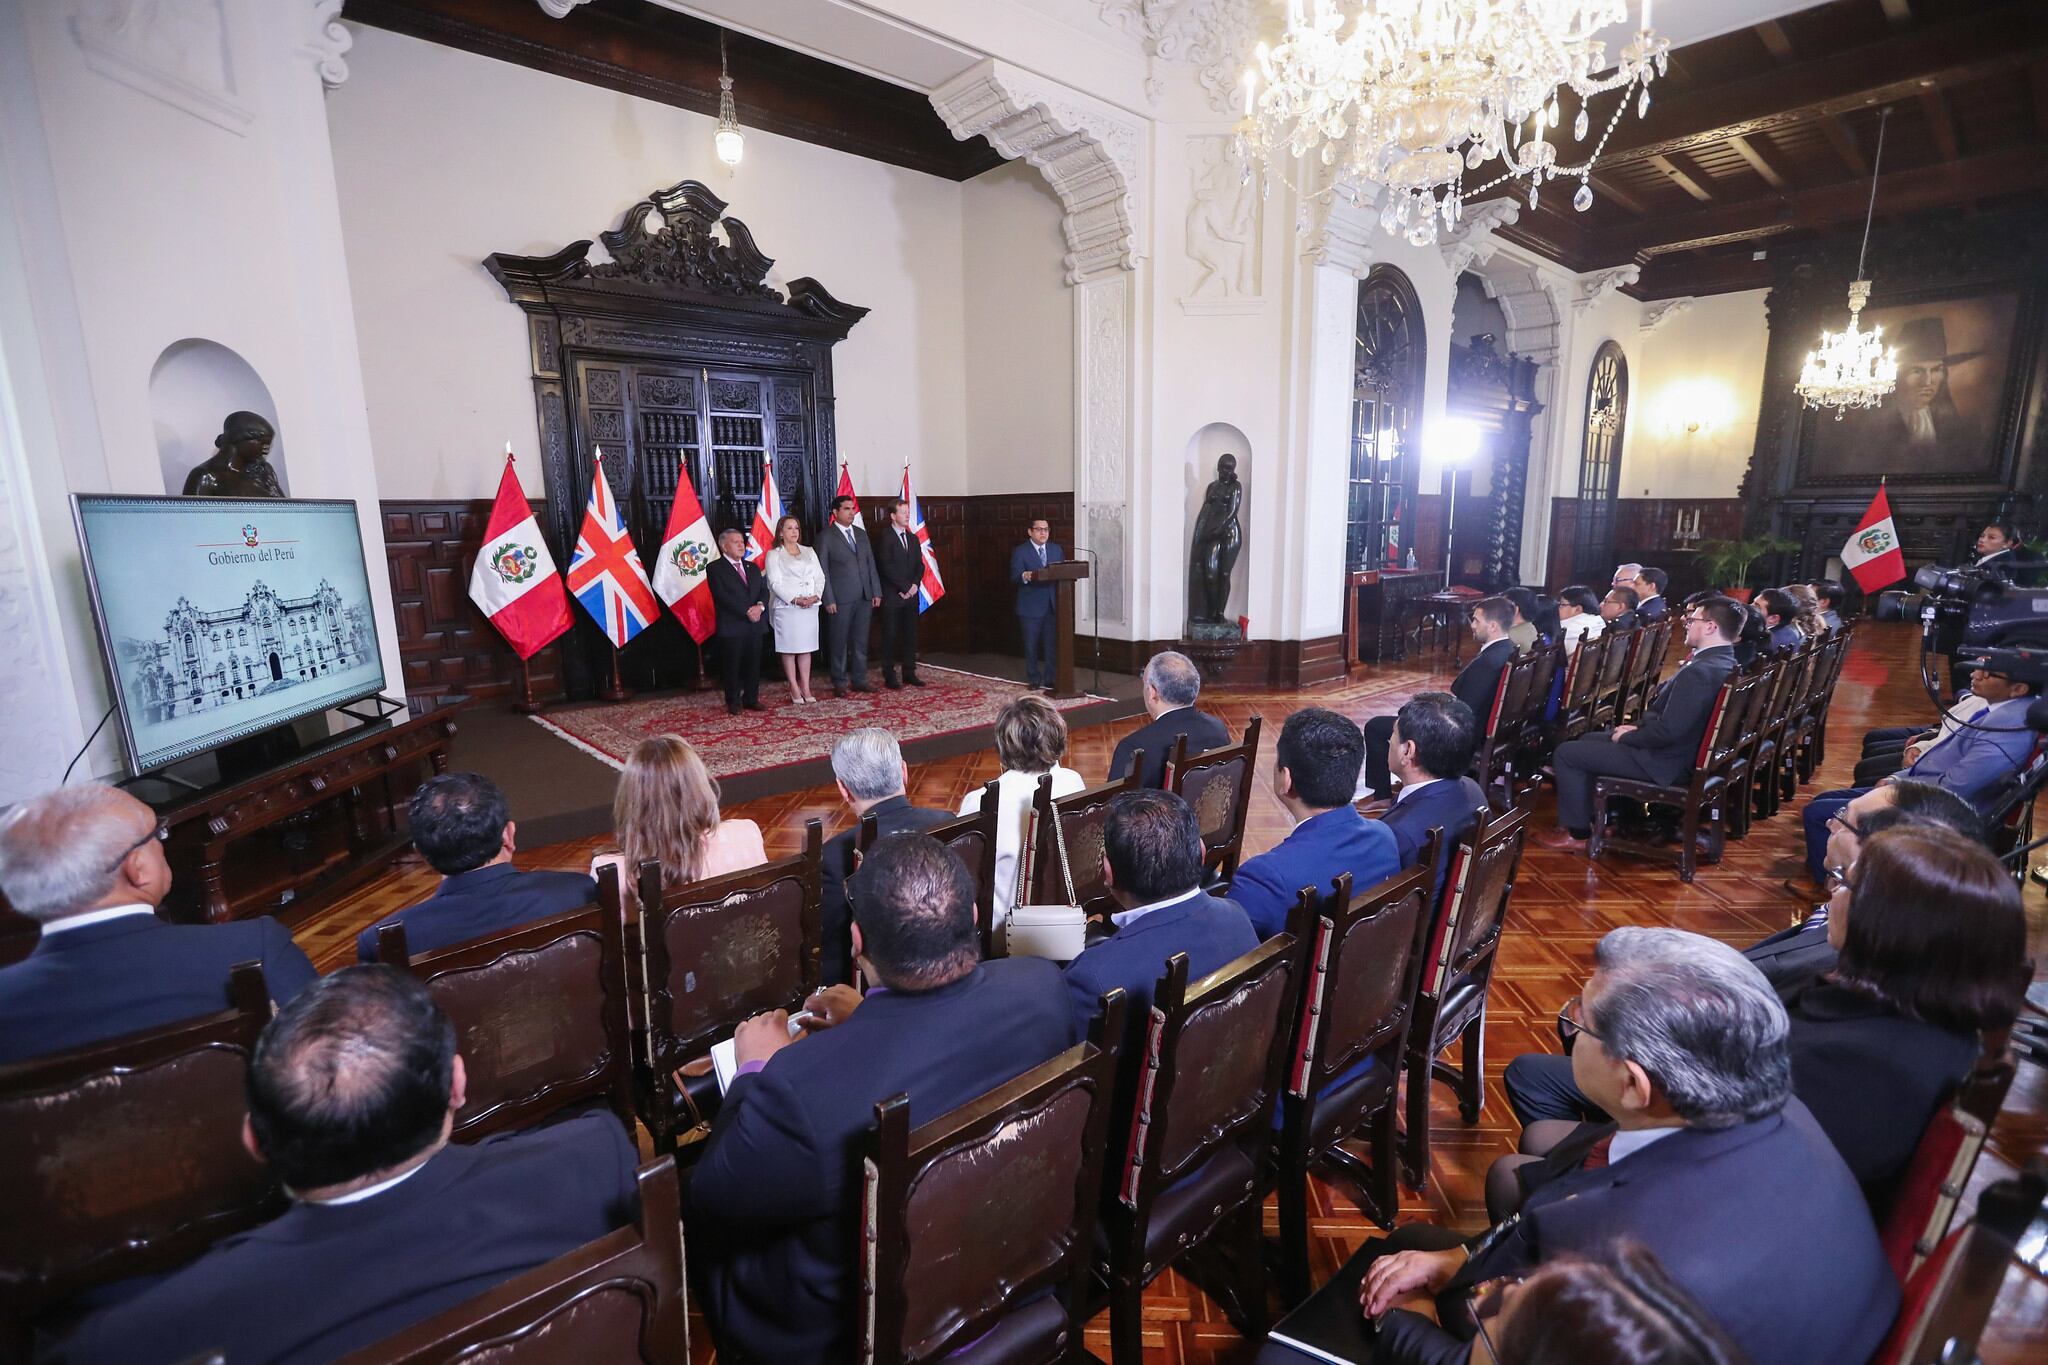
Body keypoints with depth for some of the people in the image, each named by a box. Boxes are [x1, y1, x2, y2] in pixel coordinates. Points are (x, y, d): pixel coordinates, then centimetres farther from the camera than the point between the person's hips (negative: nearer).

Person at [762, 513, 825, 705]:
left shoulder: (809, 551, 16)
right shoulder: (774, 554, 2)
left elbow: (819, 576, 9)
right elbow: (775, 583, -7)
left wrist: (816, 596, -9)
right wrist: (795, 600, -18)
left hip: (810, 607, 4)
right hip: (786, 607, -4)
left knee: (806, 647, 6)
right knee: (789, 648, -1)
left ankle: (806, 687, 11)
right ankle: (794, 689, 5)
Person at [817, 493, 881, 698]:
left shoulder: (861, 533, 13)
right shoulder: (826, 537, -3)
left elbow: (871, 563, 13)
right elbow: (823, 571, -6)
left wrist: (876, 592, 7)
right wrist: (829, 600, -11)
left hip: (864, 597, 5)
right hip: (841, 599, -5)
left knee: (861, 641, 9)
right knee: (839, 642, 2)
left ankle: (859, 680, 18)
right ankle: (839, 683, 12)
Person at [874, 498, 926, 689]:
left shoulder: (913, 538, 14)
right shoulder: (885, 538, -7)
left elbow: (920, 565, 12)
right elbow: (886, 567, -14)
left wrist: (915, 584, -4)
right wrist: (904, 587, -13)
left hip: (911, 594, 6)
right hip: (892, 596, -6)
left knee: (910, 635, 8)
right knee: (890, 636, 0)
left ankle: (909, 673, 16)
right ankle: (890, 678, 5)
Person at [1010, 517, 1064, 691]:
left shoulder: (1056, 550, 13)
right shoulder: (1020, 552, -2)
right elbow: (1014, 576, -11)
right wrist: (1025, 576, -32)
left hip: (1053, 605, 4)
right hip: (1031, 607, -4)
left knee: (1052, 643, 6)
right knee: (1031, 645, 5)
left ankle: (1050, 680, 16)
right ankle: (1034, 680, 17)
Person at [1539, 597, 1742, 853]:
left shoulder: (1699, 672, -28)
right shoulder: (1723, 662, 5)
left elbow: (1668, 730, -30)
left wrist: (1627, 737, -14)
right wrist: (1638, 728, 6)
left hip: (1663, 762, -10)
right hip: (1682, 751, 10)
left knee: (1566, 753, -5)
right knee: (1587, 740, 23)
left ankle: (1577, 833, 7)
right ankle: (1592, 817, 29)